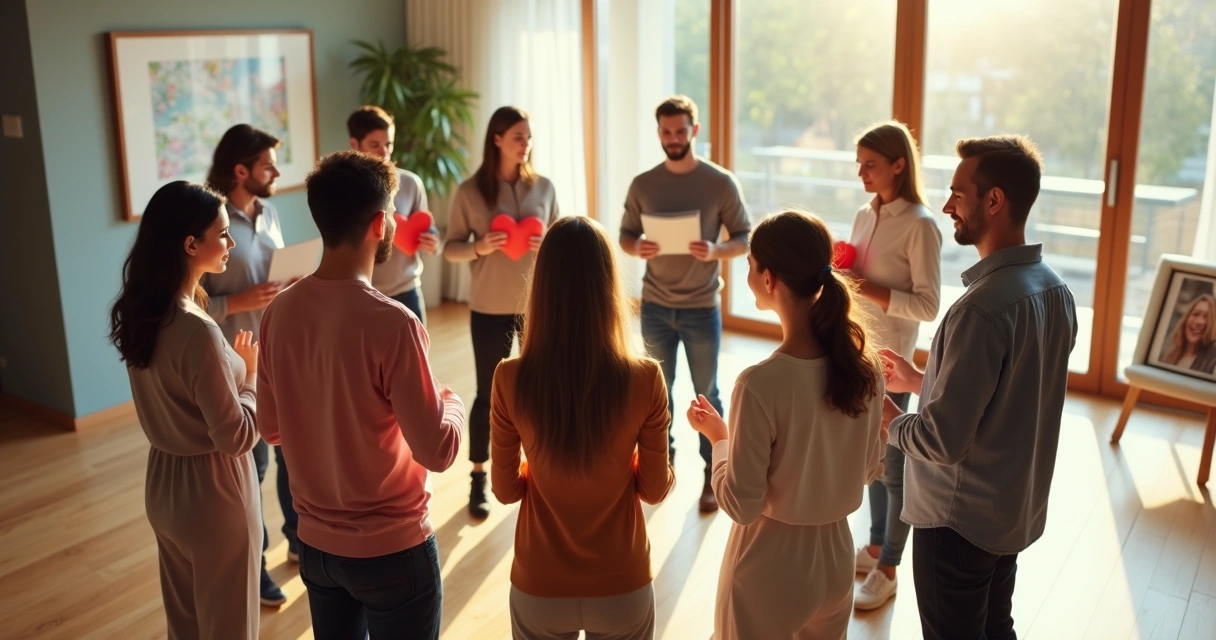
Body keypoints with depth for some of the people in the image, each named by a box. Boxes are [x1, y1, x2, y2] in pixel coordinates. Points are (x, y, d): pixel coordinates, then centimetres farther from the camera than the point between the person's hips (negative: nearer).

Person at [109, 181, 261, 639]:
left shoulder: (139, 314, -1)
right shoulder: (198, 331, -28)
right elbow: (237, 437, -22)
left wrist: (231, 364, 3)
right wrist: (251, 374, -9)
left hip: (164, 486, 8)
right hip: (211, 494, -8)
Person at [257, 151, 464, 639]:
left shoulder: (279, 312, -5)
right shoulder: (390, 323, -24)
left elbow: (271, 429, 6)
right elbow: (438, 451, -20)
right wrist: (451, 402, -1)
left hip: (315, 543, 6)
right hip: (392, 548, -6)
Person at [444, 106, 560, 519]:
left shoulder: (543, 187, 0)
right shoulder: (470, 191, -6)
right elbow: (450, 248, -3)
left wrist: (548, 245, -15)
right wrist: (480, 247, -22)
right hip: (489, 308, -2)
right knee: (488, 393, 6)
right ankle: (479, 479, 22)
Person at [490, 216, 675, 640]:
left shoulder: (511, 380, -18)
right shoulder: (645, 380, -19)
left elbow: (506, 489, -6)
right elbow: (655, 490, -8)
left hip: (539, 589, 0)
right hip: (622, 588, 0)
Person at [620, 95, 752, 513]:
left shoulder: (722, 183, -7)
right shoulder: (643, 184, -1)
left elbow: (745, 240, -5)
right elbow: (625, 235, 6)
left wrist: (715, 251, -25)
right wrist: (637, 248, -18)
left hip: (701, 308, -2)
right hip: (655, 306, 2)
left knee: (706, 394, 8)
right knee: (659, 390, 16)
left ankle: (712, 476, 20)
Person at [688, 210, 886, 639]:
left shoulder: (761, 383, -27)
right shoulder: (865, 366, -10)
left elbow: (742, 505, -20)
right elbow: (870, 470, 4)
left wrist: (718, 438, -5)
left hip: (769, 569, -5)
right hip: (836, 558, 5)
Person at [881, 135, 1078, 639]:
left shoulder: (983, 305, -29)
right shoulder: (1055, 291, -1)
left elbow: (943, 441, -27)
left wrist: (888, 417, -9)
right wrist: (920, 381, 12)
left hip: (960, 519, -8)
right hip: (1017, 509, 8)